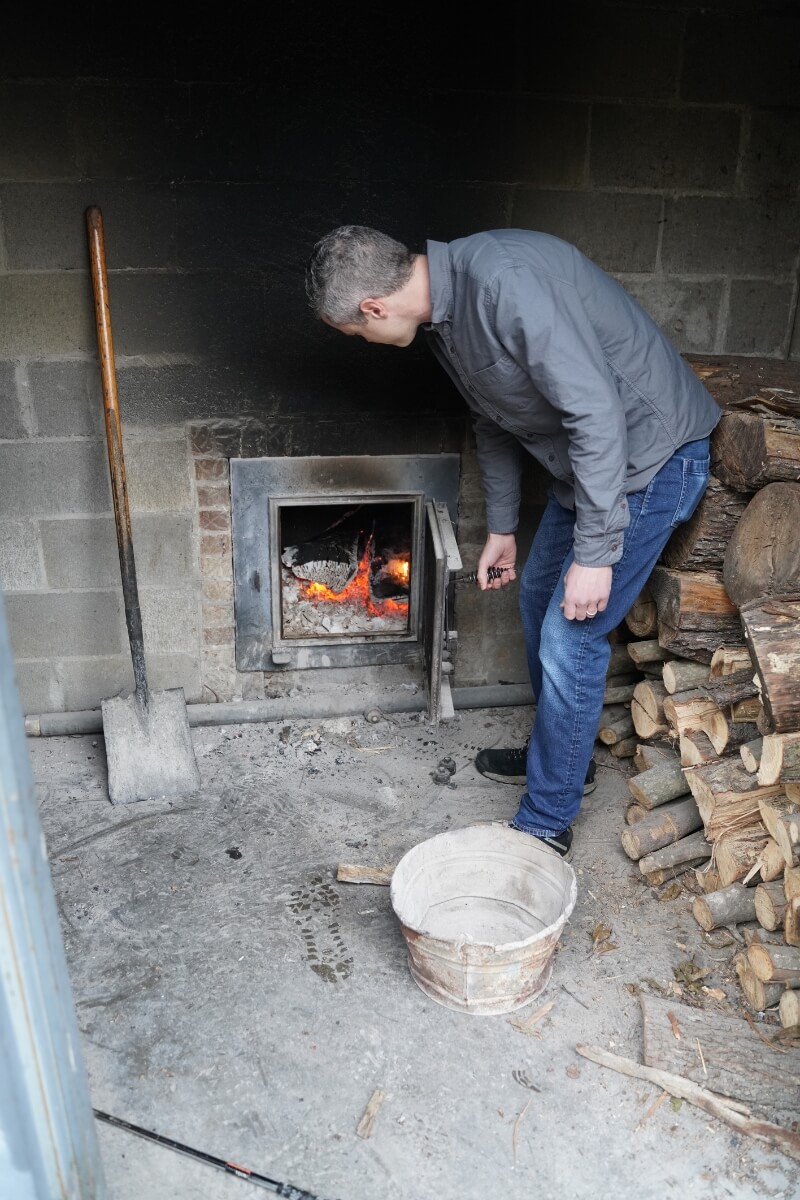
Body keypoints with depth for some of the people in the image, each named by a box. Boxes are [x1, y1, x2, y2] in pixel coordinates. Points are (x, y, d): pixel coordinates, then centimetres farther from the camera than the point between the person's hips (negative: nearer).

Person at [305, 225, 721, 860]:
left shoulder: (505, 282, -29)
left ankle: (547, 823, 10)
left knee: (571, 638, -7)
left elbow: (598, 412, -30)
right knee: (539, 598, 19)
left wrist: (594, 552, -26)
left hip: (649, 456, -10)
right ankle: (563, 754, 40)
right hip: (589, 456, 10)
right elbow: (497, 421, 15)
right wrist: (502, 526, 20)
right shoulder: (445, 311, 3)